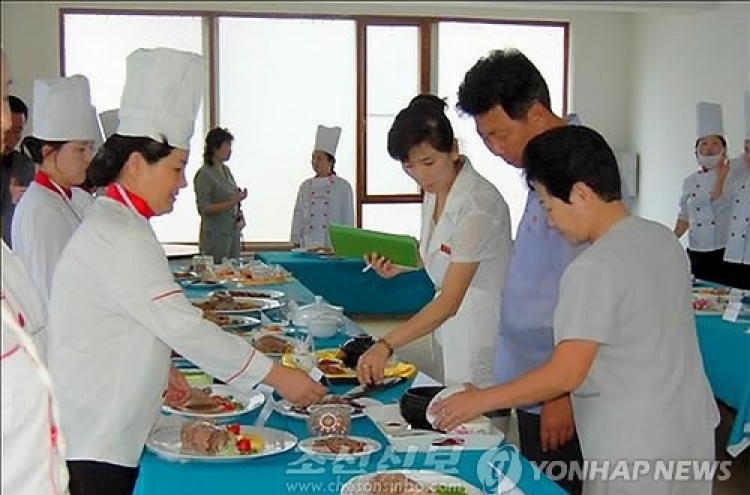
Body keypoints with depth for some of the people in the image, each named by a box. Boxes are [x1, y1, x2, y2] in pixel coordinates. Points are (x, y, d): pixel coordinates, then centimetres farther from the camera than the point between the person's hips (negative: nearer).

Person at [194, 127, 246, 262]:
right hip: (215, 235, -7)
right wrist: (231, 203, -25)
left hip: (233, 232, 7)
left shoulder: (226, 170, 11)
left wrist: (240, 216, 4)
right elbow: (203, 208, -16)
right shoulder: (204, 174, -12)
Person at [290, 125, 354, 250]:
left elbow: (348, 220, 1)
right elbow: (298, 217, 11)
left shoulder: (343, 187, 0)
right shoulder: (305, 187, 9)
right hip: (307, 246, 3)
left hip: (333, 247, -3)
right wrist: (296, 245, 7)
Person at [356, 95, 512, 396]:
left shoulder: (479, 204, -24)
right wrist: (400, 265, 2)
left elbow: (450, 302, -29)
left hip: (483, 329, -8)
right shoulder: (434, 191, 4)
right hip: (449, 328, 8)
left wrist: (386, 346, -36)